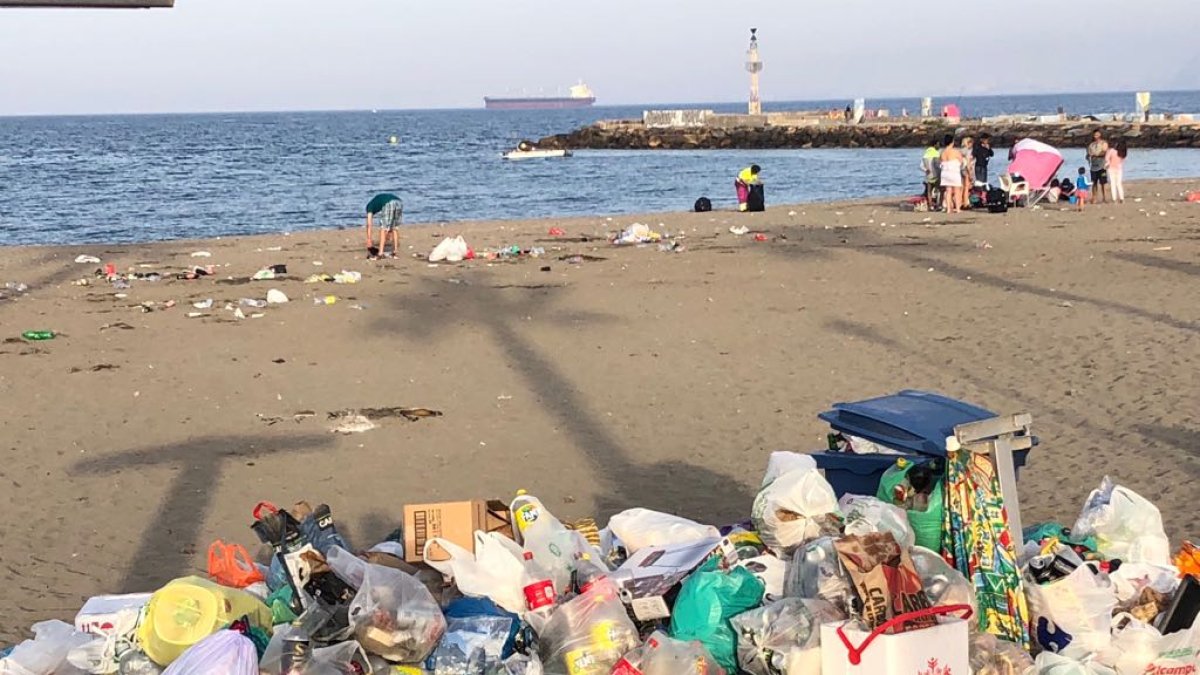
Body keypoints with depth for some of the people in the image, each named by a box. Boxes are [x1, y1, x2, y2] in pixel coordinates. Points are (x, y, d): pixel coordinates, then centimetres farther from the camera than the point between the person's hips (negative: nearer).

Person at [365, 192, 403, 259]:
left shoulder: (370, 205, 26)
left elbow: (369, 224, 15)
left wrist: (369, 239, 15)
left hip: (389, 204, -5)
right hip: (399, 203, 5)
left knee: (383, 228, 6)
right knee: (394, 228, 20)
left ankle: (381, 252, 0)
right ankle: (395, 250, 20)